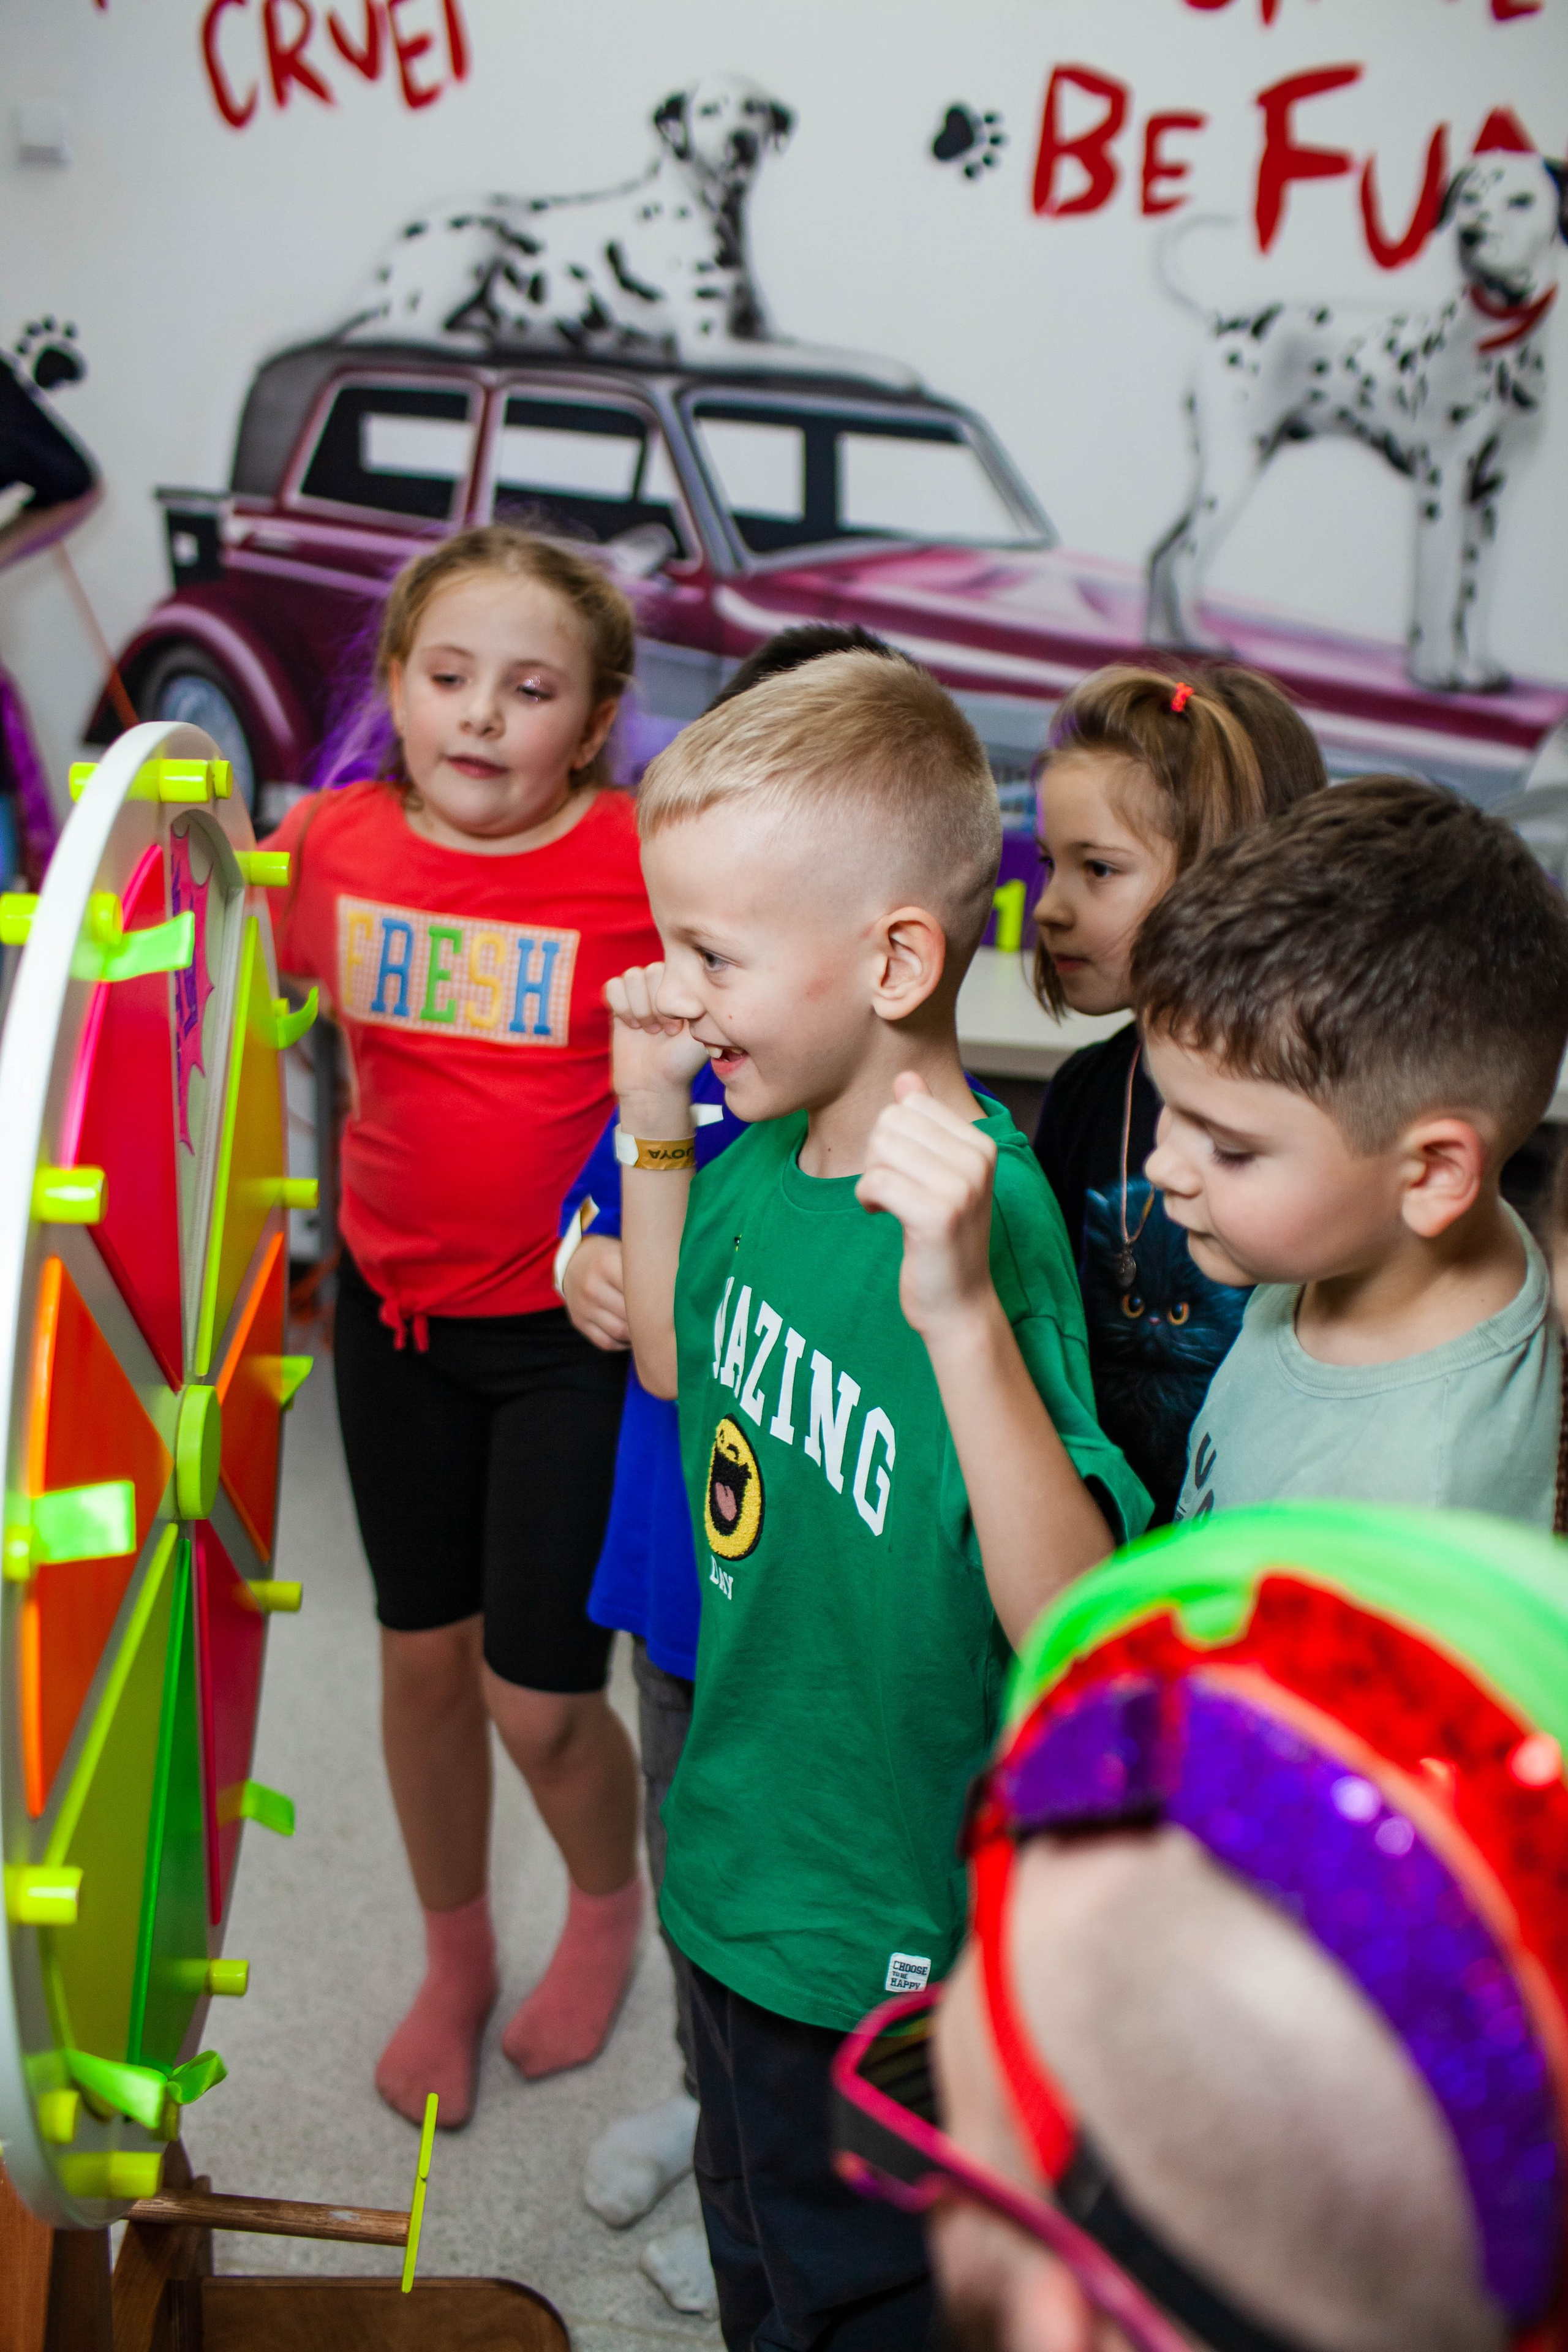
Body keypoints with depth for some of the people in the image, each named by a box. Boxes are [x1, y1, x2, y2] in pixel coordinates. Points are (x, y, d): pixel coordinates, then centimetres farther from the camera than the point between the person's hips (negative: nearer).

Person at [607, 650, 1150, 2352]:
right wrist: (653, 1128, 0)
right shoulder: (772, 1154, -8)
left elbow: (1071, 1626, -38)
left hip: (885, 1938, -7)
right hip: (741, 1864, 7)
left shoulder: (985, 1224, -31)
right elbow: (679, 1366, 12)